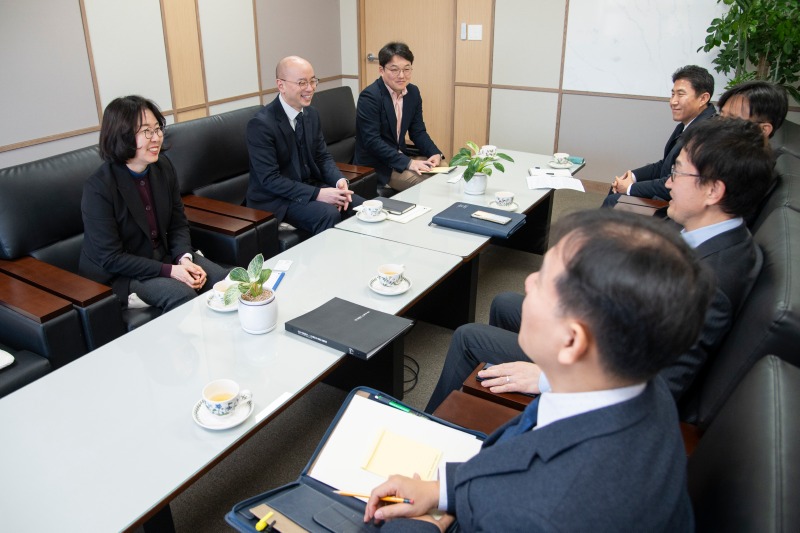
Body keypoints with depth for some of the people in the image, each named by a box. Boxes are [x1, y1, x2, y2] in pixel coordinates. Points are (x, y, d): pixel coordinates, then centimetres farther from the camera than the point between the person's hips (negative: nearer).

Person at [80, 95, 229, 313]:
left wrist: (185, 258, -15)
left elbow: (178, 223, 5)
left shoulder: (163, 167, -2)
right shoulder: (98, 188, -20)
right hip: (118, 274, -6)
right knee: (182, 293, -29)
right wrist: (169, 271, -26)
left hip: (165, 255, 6)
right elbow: (111, 258, -19)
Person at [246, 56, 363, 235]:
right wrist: (317, 194, -28)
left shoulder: (311, 114, 5)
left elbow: (323, 157, 10)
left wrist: (340, 181, -12)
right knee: (329, 214, -29)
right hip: (275, 199, -7)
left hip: (311, 186, 7)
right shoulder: (261, 123, -18)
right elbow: (270, 179, -22)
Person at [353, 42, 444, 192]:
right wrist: (408, 163, -28)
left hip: (401, 156, 7)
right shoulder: (369, 96, -18)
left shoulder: (413, 92, 4)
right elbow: (372, 141, -23)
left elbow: (418, 132, 8)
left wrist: (435, 154, -11)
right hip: (374, 165, -7)